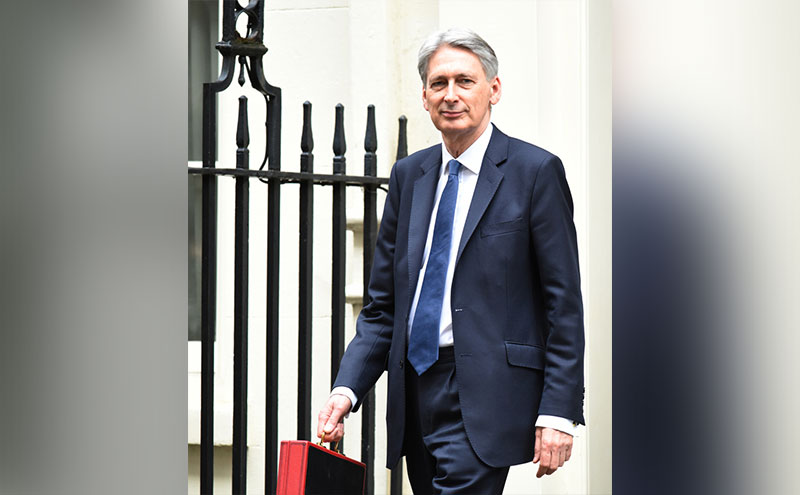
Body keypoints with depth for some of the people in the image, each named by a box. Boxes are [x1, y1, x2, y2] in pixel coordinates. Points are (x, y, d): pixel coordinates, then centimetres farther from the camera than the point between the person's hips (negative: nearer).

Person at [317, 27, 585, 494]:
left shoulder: (536, 171, -3)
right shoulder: (409, 175, 13)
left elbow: (564, 303, -5)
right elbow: (384, 305, 14)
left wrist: (558, 410, -12)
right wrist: (347, 389, 0)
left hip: (484, 399, -6)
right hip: (416, 394, 6)